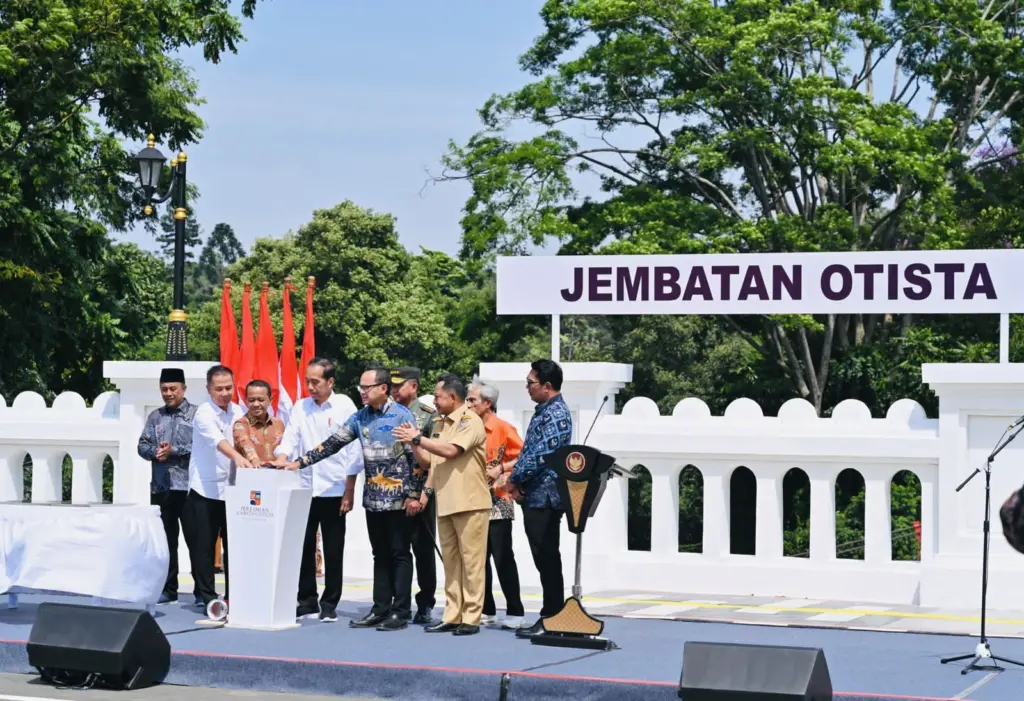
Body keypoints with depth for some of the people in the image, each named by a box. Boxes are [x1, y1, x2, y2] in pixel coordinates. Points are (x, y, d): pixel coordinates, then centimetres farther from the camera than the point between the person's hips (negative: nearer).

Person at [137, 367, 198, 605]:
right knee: (165, 539, 9)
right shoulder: (155, 416, 15)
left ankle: (202, 591, 3)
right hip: (161, 486, 5)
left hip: (188, 486, -5)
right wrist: (155, 451, -9)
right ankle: (167, 589, 16)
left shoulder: (196, 414, -1)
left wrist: (174, 450, -16)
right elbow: (142, 445, 11)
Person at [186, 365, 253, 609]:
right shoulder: (204, 413, -12)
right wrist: (237, 456, -46)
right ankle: (208, 597, 4)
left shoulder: (238, 412, 8)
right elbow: (217, 439, -30)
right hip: (205, 491, -5)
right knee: (203, 548, -2)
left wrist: (250, 455, -1)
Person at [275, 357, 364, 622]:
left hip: (333, 491, -3)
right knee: (304, 548, 6)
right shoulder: (300, 408, 7)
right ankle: (306, 600, 17)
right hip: (304, 489, 3)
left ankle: (329, 604, 12)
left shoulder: (344, 409, -4)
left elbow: (353, 453, -4)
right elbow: (289, 441, 3)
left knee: (333, 551, 4)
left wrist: (349, 493, -7)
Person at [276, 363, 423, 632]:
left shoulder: (402, 416, -8)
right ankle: (381, 610, 14)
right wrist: (298, 462, 1)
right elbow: (332, 443, 7)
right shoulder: (360, 418, 8)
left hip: (398, 499, -6)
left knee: (400, 555, 0)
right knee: (380, 556, 10)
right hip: (373, 499, 6)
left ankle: (401, 612, 3)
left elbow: (416, 456, -10)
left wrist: (414, 494, -13)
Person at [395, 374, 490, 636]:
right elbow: (430, 460, 17)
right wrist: (413, 443, 2)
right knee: (450, 561, 9)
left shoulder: (471, 421, -9)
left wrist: (418, 438, -14)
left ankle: (471, 618, -1)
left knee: (471, 561, -3)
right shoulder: (440, 424, 15)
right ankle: (452, 616, 13)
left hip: (469, 503, -8)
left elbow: (450, 450, -22)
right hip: (445, 503, 8)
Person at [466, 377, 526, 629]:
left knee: (502, 557, -6)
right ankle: (486, 609, 16)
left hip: (497, 502, -7)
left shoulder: (503, 428, -8)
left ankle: (515, 611, 0)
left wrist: (500, 470, -18)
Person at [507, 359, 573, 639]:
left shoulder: (557, 414, -14)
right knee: (544, 559, 11)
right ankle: (550, 616, 16)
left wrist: (516, 479, -9)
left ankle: (552, 619, -1)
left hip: (545, 496, -10)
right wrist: (516, 480, 3)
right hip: (534, 496, 10)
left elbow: (542, 454, -20)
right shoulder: (542, 412, 16)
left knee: (547, 559, -5)